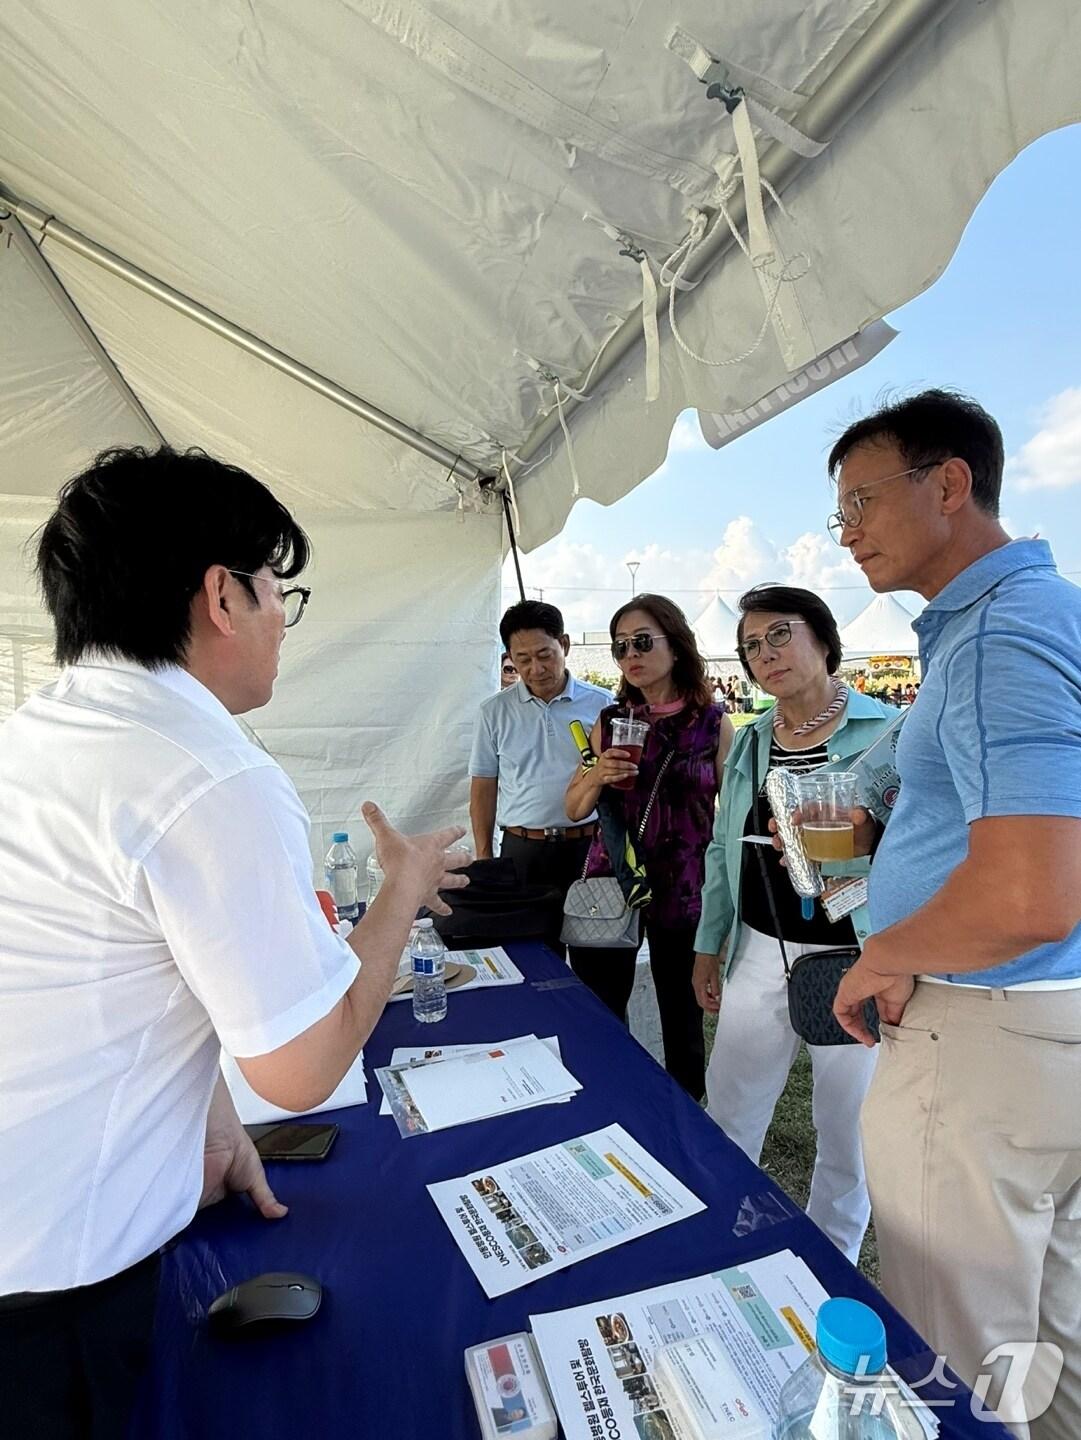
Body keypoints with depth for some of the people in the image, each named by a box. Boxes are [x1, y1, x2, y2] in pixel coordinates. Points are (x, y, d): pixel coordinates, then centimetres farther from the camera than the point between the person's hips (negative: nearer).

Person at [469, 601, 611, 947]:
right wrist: (484, 859, 4)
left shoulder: (601, 704, 2)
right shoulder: (495, 711, 5)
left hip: (588, 847, 0)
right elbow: (483, 788, 8)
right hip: (521, 851, 1)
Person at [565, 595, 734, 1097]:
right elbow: (574, 810, 8)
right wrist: (598, 775, -13)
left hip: (683, 887, -2)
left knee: (683, 1017, 12)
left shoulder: (712, 722, -3)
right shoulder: (610, 721, 4)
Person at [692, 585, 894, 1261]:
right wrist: (709, 945, 14)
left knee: (847, 1133, 13)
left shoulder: (887, 731, -9)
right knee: (727, 1116, 15)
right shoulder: (750, 741, 7)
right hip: (760, 951, 5)